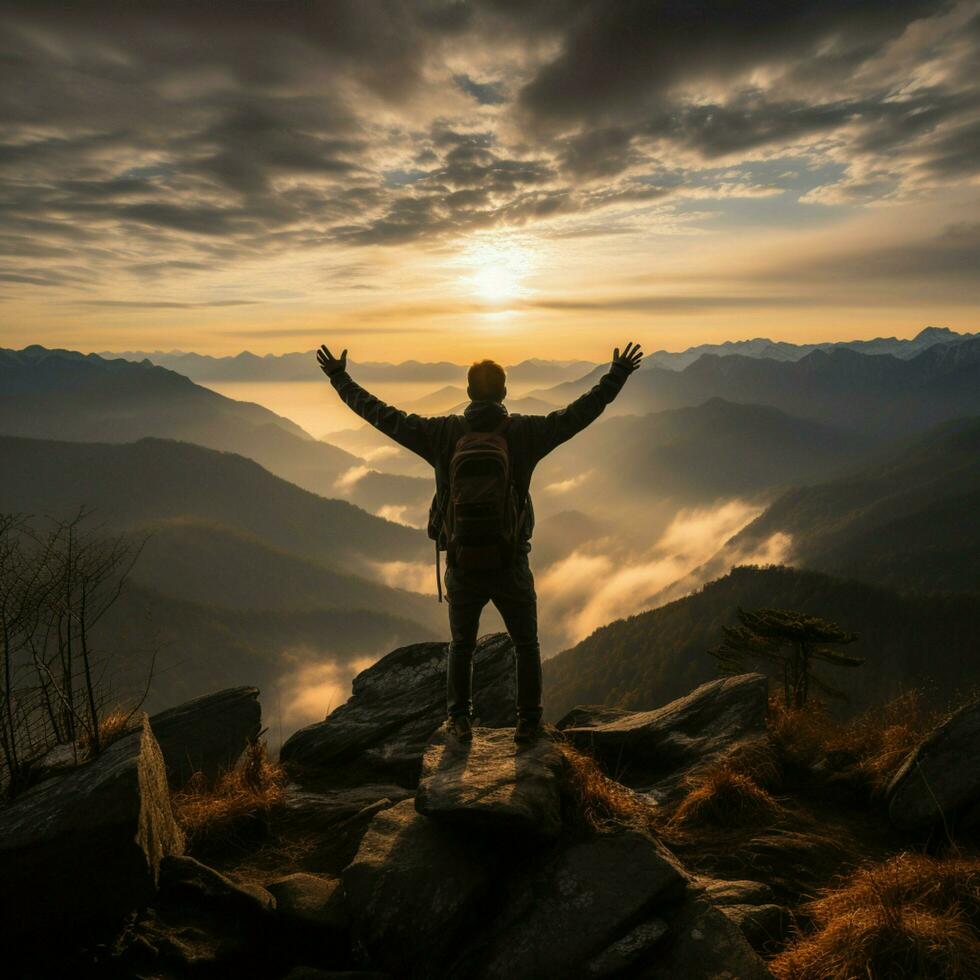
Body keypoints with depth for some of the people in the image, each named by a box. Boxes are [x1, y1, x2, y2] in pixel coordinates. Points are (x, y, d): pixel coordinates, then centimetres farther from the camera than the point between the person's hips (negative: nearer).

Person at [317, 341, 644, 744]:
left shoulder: (441, 433, -8)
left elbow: (381, 415, -3)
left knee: (461, 645, 23)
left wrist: (339, 377, 8)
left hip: (462, 566, 1)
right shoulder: (525, 432, -11)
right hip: (511, 566, -1)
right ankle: (528, 721, 27)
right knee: (526, 645, 20)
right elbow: (581, 411, -5)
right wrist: (617, 375, 7)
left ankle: (460, 720, 31)